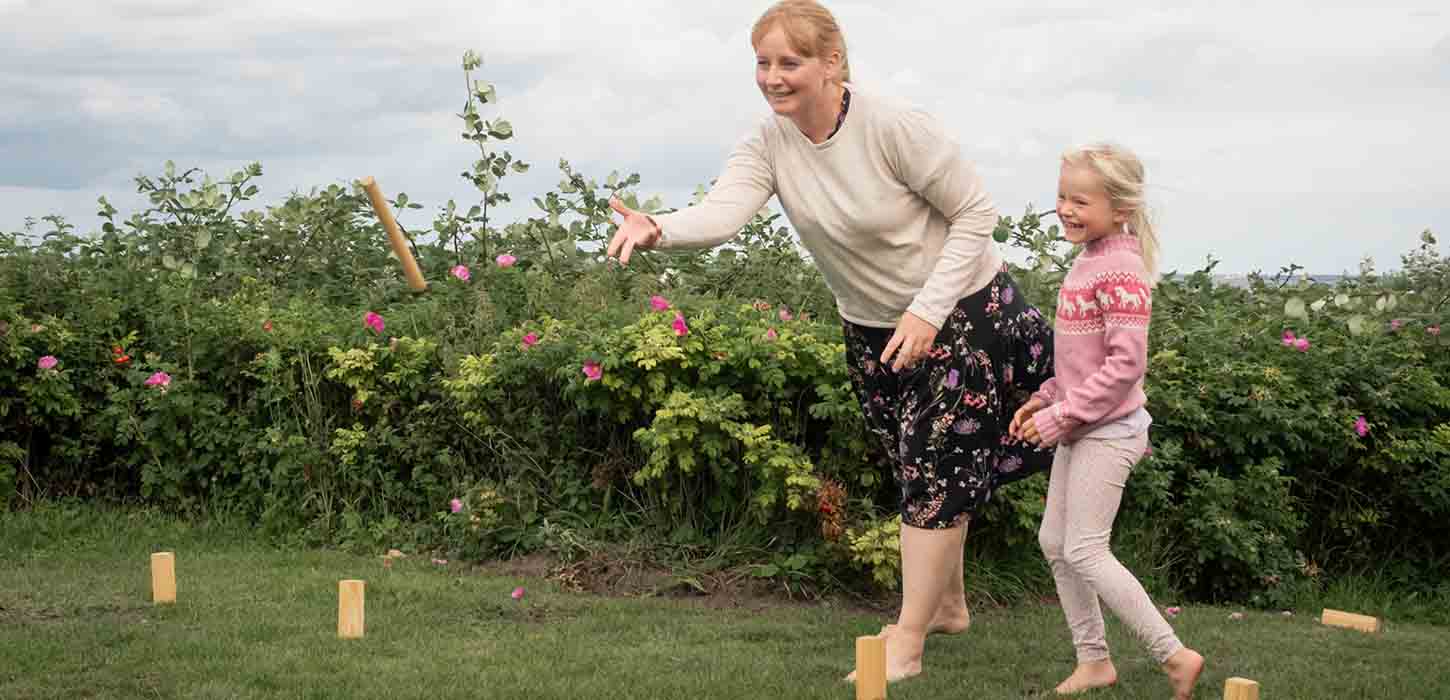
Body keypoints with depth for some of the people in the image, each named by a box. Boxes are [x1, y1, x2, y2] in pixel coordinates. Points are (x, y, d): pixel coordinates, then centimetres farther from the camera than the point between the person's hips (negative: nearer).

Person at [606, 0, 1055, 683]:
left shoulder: (894, 126, -26)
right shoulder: (769, 144, -12)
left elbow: (975, 213, -19)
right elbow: (722, 211, -29)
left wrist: (927, 312, -25)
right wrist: (657, 229, -51)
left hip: (962, 311, -6)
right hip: (873, 329, 6)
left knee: (937, 469, -6)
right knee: (920, 472, 19)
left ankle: (906, 646, 1)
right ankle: (947, 604, 38)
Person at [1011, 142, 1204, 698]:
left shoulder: (1121, 271, -19)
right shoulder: (1087, 261, 8)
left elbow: (1125, 363, -24)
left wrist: (1060, 416, -21)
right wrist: (1044, 399, 12)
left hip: (1107, 428, -9)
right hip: (1078, 428, 9)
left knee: (1084, 550, -9)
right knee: (1054, 542, 12)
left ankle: (1174, 655, -3)